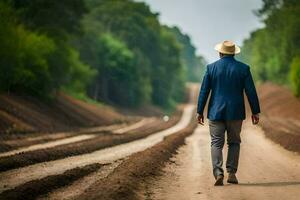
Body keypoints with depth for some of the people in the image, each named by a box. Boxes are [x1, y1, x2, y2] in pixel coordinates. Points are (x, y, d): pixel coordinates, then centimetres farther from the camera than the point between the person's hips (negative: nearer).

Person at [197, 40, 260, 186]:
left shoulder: (211, 68, -1)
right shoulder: (243, 68, -1)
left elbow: (204, 91, 0)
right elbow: (251, 92, -2)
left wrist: (199, 111, 6)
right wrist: (255, 112, 6)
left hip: (216, 112, 0)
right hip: (235, 112, 0)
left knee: (216, 144, 2)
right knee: (234, 142, 14)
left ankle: (218, 173, -14)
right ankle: (231, 173, 7)